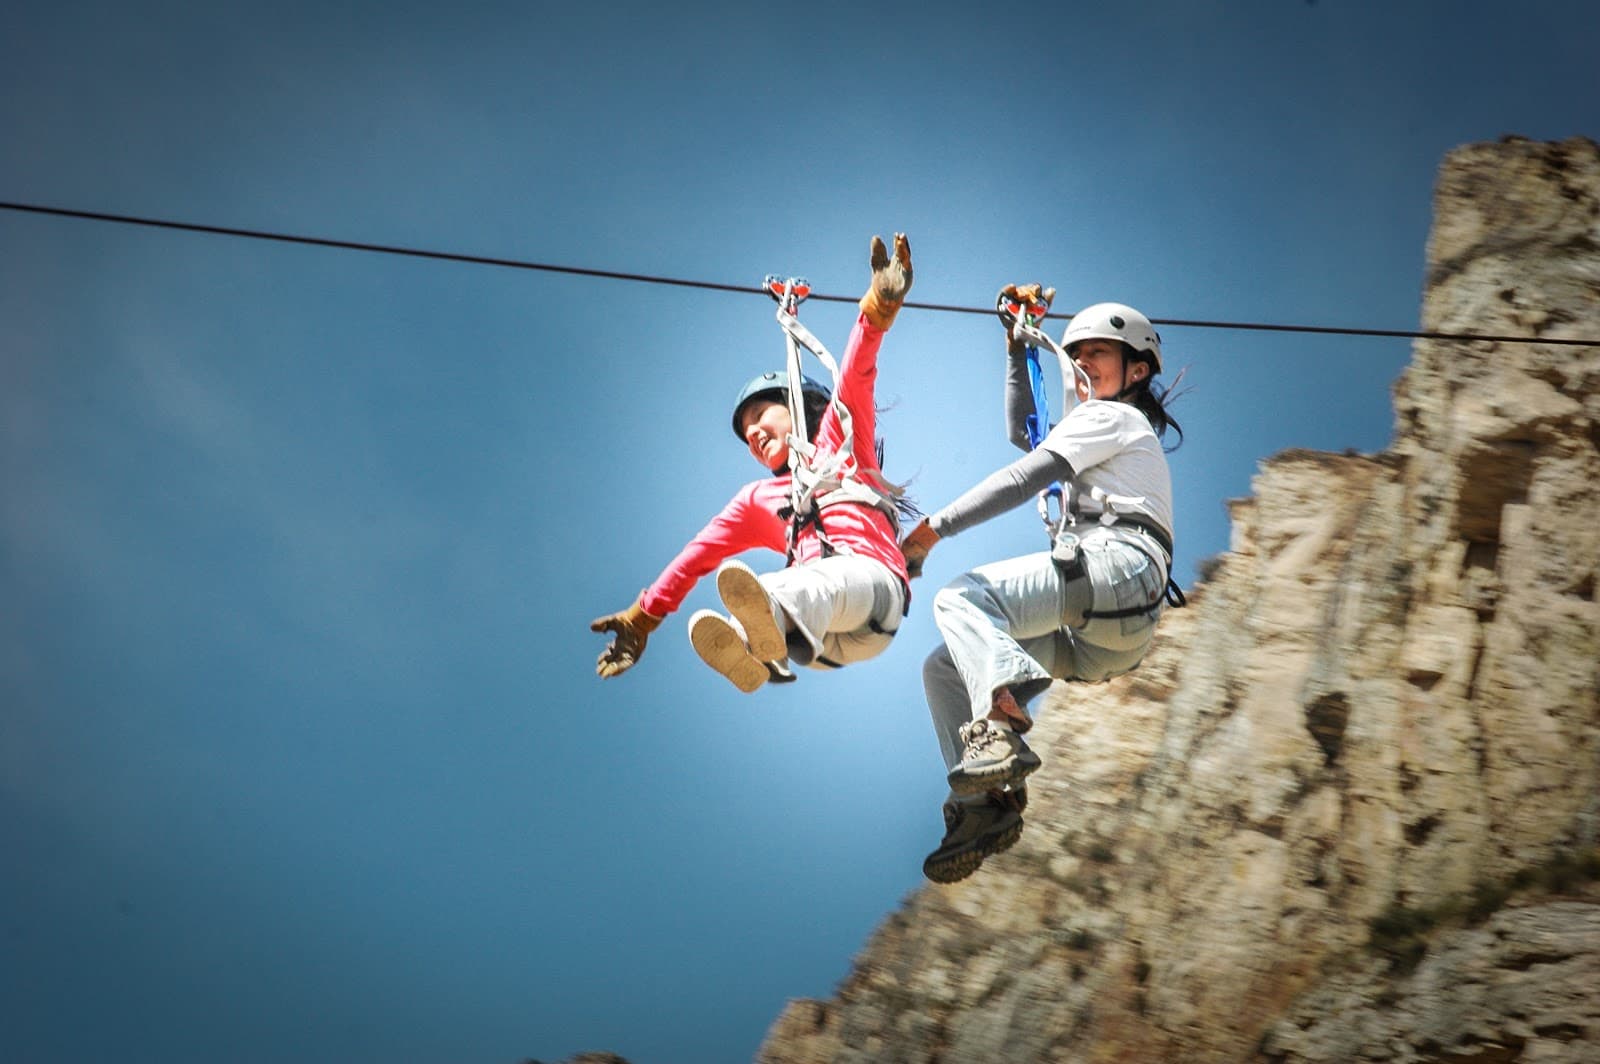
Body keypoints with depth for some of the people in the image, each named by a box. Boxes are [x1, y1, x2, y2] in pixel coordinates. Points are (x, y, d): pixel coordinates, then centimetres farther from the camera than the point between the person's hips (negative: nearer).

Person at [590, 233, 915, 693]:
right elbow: (699, 553, 27)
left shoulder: (841, 437, 25)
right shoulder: (758, 500, 35)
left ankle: (772, 613, -73)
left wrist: (879, 303, -6)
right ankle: (752, 651, -64)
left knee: (815, 582, -40)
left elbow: (856, 377, 10)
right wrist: (643, 618, 19)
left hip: (871, 582, -4)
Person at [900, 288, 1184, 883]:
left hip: (1117, 564, -9)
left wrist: (934, 528, -5)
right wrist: (1019, 347, 48)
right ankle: (980, 808, -8)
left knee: (962, 599, -26)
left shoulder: (1112, 416, 10)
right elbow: (1023, 432, 52)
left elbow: (1024, 479, -2)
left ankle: (1002, 722, -48)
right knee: (944, 668, 4)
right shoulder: (1119, 434, 38)